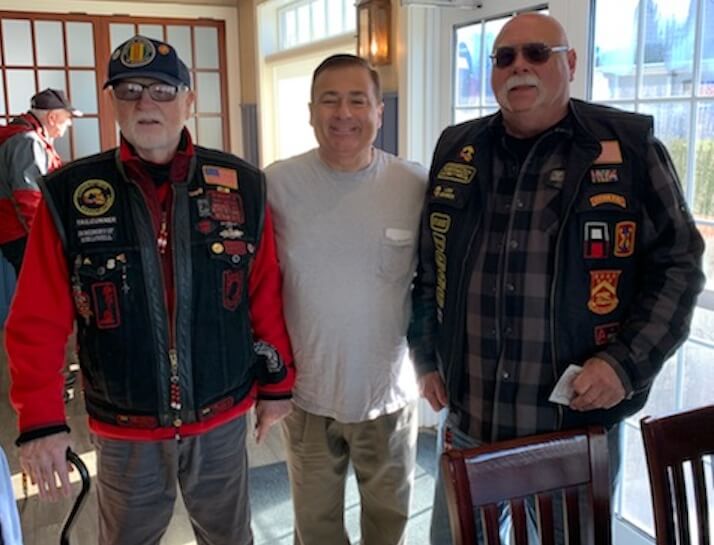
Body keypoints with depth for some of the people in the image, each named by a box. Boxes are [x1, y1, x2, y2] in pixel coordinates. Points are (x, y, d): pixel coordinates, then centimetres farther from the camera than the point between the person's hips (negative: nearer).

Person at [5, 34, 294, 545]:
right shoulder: (69, 195, -9)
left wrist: (276, 383, 5)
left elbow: (266, 296, -1)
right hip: (124, 430, 0)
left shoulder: (243, 186, -7)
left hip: (223, 418, 1)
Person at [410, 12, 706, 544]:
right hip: (468, 423, 3)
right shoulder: (456, 151, 5)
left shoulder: (631, 147, -5)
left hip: (578, 427, -2)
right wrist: (428, 359, 10)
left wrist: (628, 364, -13)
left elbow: (678, 265, -2)